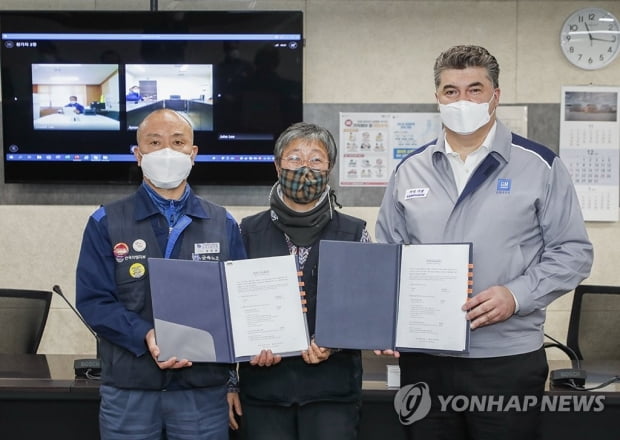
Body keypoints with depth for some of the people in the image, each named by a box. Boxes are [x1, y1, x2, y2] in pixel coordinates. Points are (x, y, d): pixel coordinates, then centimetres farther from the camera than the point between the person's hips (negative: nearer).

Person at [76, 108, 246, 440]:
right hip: (128, 388, -1)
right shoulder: (106, 223, 3)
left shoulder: (223, 224, 7)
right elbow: (93, 299, -4)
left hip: (205, 388, 1)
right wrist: (145, 337, -20)